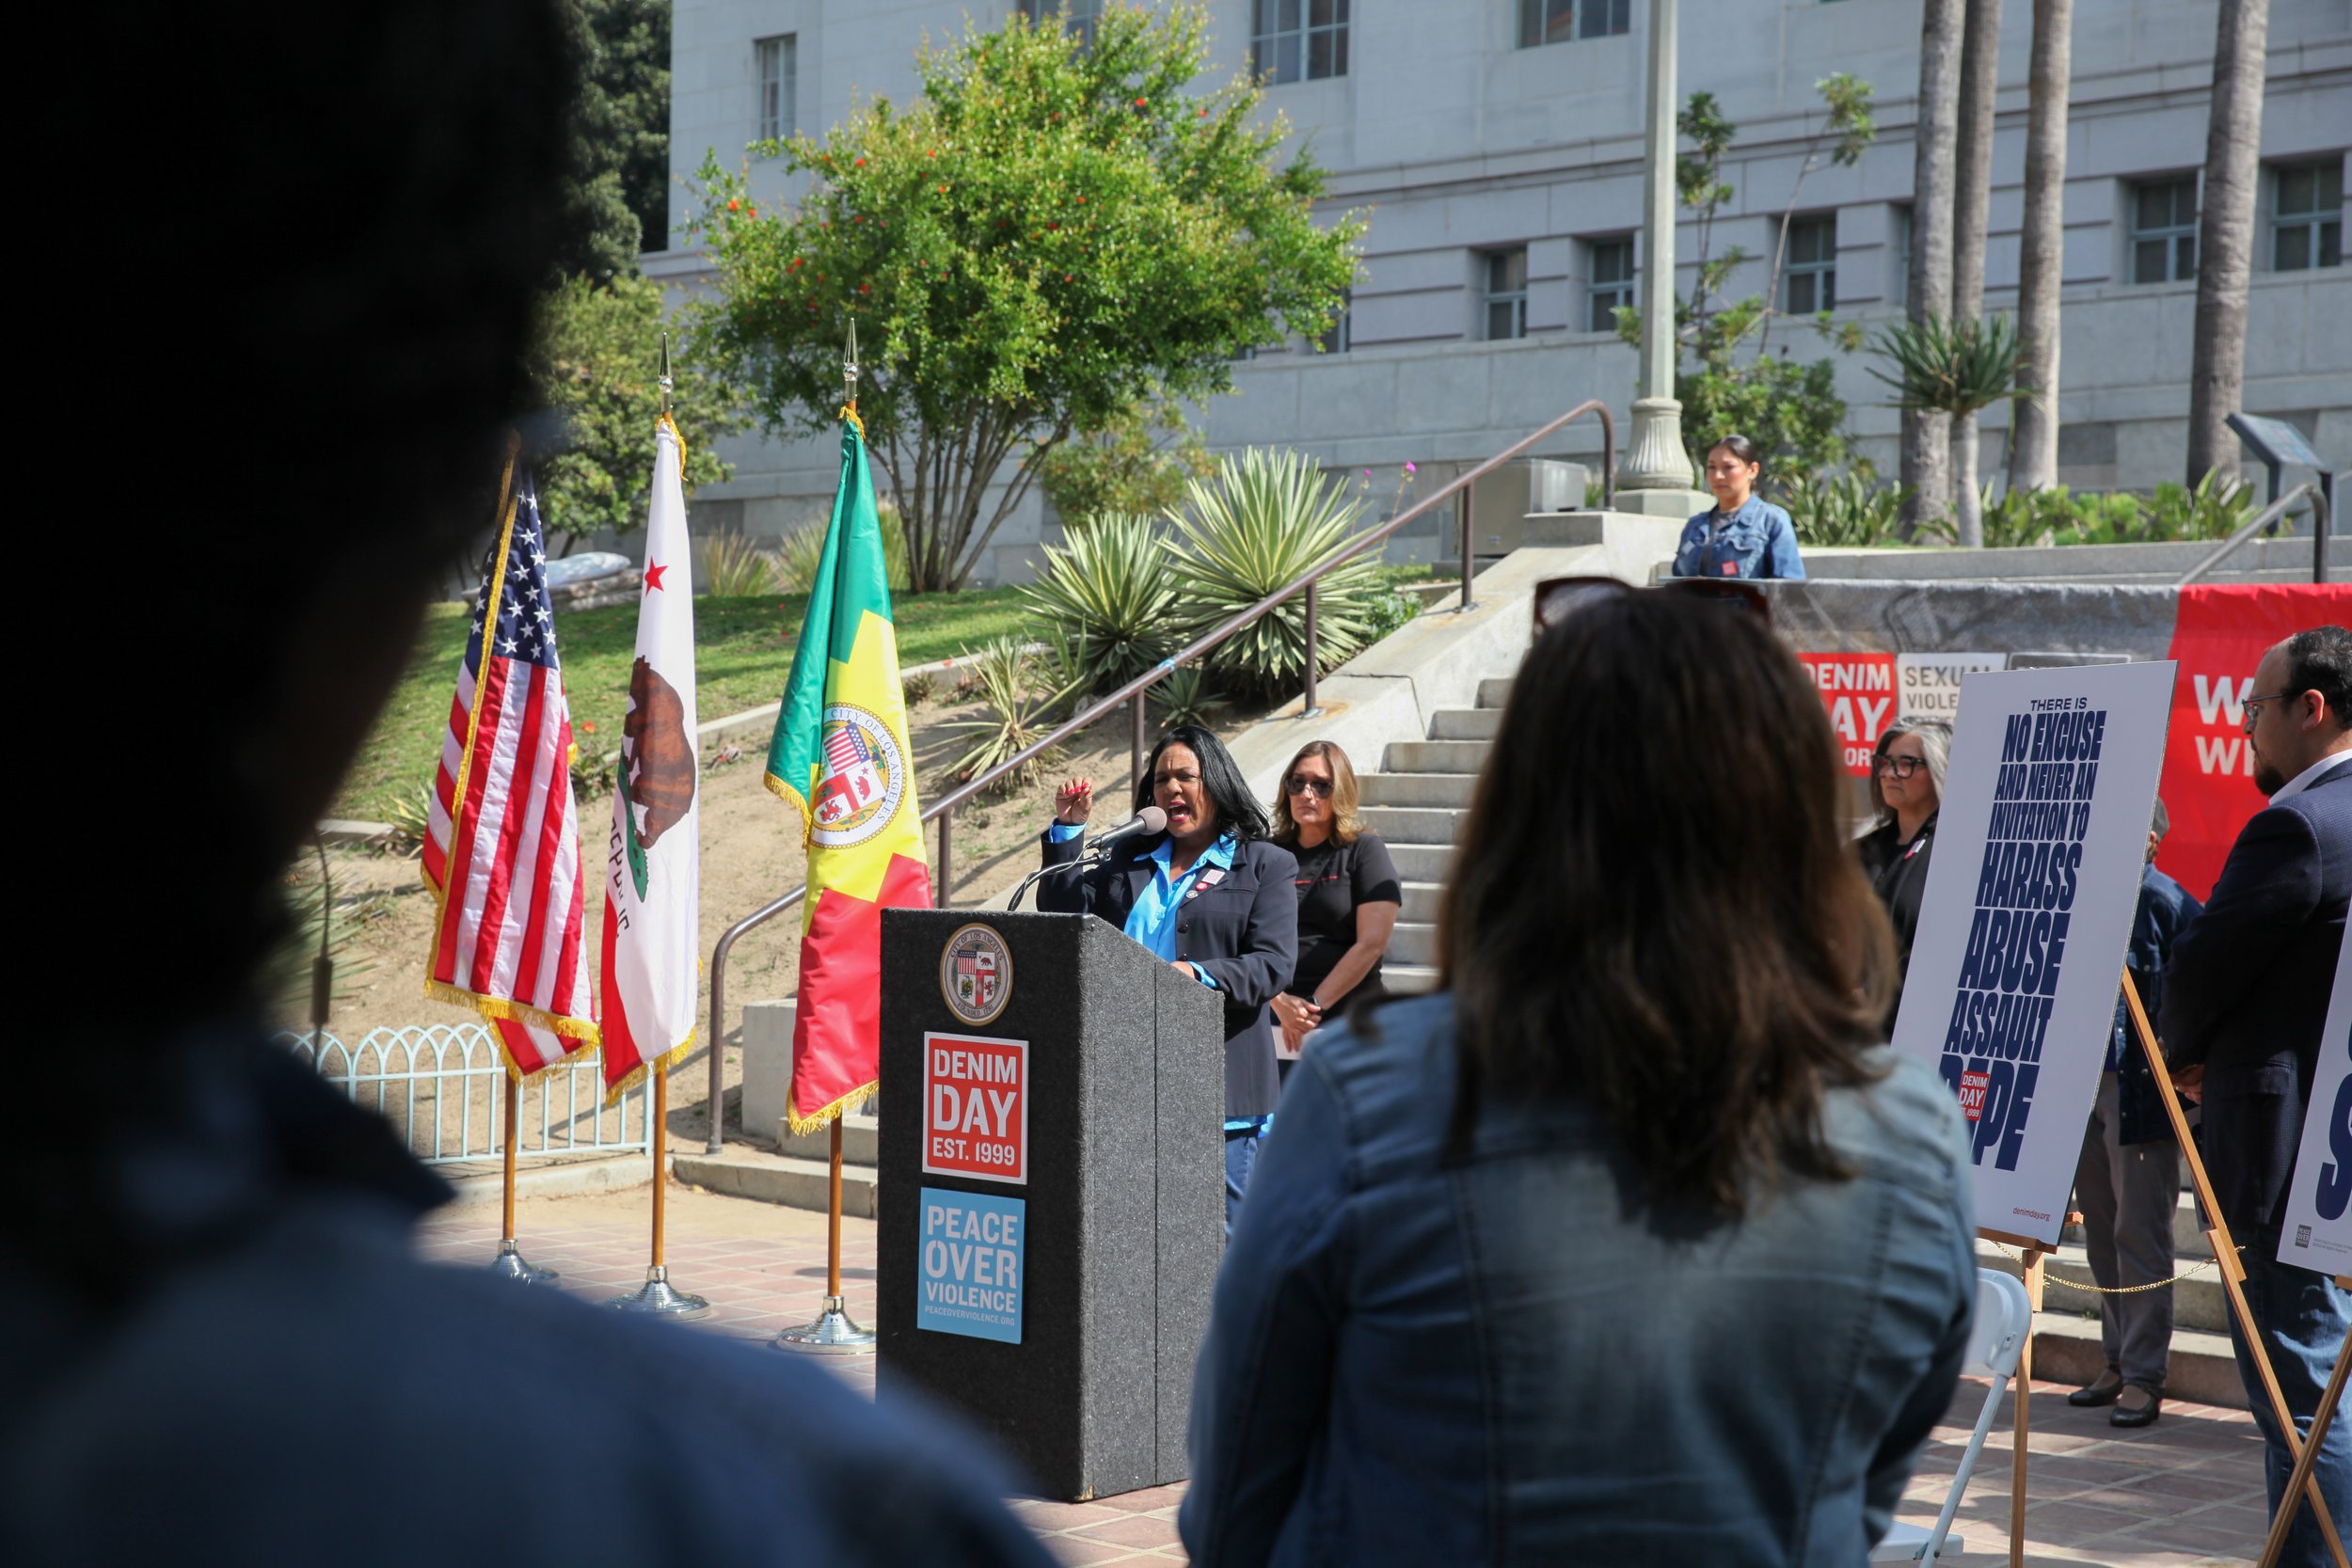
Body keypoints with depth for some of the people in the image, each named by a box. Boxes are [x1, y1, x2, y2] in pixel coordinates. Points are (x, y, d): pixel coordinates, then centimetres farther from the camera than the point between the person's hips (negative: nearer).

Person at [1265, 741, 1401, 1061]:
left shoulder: (1365, 850, 3)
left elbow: (1372, 943, -6)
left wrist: (1315, 1005, -11)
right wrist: (1280, 1002, -13)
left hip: (1350, 1019, -2)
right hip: (1276, 1020, 2)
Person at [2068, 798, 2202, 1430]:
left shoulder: (2166, 902, -9)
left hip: (2141, 1090, -7)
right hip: (2083, 1083, 7)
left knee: (2139, 1234, -4)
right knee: (2101, 1233, 12)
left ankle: (2144, 1376, 1)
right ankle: (2118, 1363, 21)